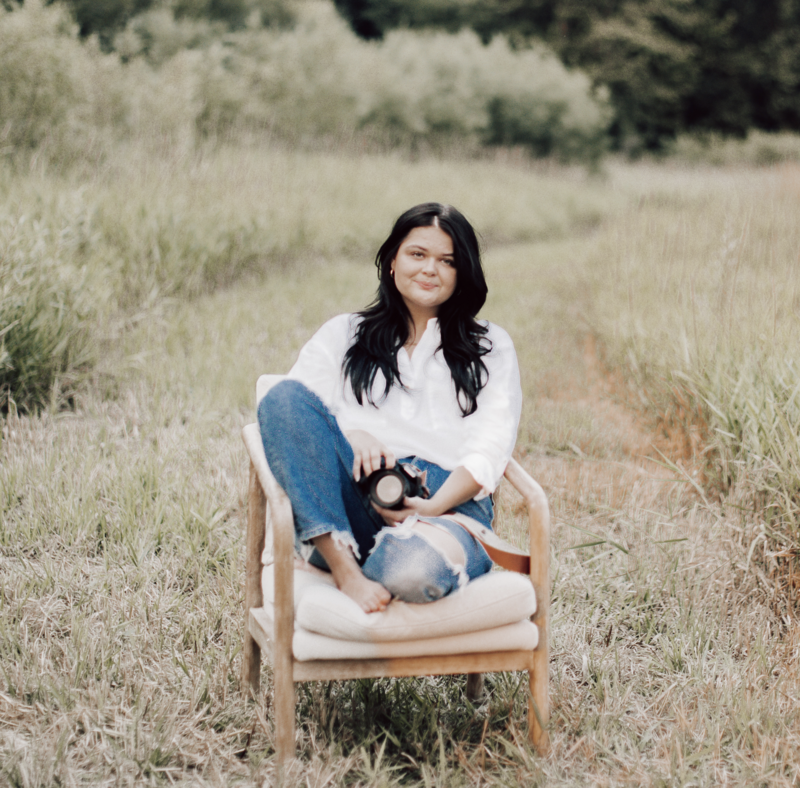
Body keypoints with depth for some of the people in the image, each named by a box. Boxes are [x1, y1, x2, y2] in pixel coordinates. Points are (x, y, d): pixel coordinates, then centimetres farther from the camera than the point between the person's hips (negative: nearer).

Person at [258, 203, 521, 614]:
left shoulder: (492, 348, 25)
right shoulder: (342, 334, 27)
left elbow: (490, 445, 8)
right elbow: (292, 410, 10)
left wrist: (435, 507, -12)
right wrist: (347, 435, -14)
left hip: (450, 501, -3)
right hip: (351, 494, 4)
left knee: (416, 570, -44)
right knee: (284, 396, -29)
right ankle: (343, 564, -33)